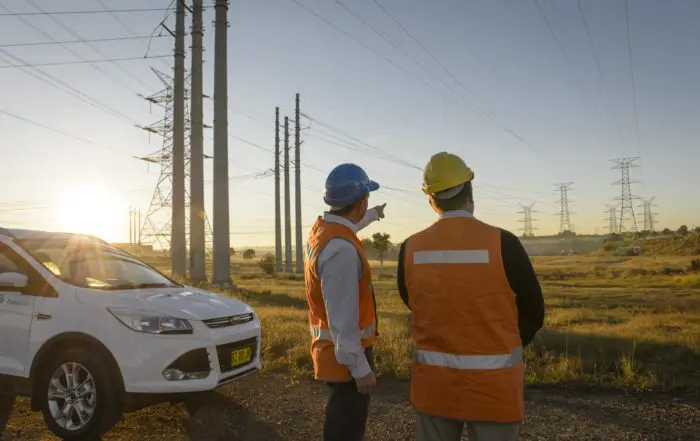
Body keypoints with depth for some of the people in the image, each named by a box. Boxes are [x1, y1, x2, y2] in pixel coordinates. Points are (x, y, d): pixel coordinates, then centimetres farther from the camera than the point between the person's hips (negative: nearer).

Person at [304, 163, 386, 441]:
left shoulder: (321, 229, 2)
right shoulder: (341, 250, -29)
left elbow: (346, 228, 28)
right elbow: (343, 318, -28)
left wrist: (372, 216, 45)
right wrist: (360, 368, -21)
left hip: (332, 349, 9)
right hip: (346, 357, -9)